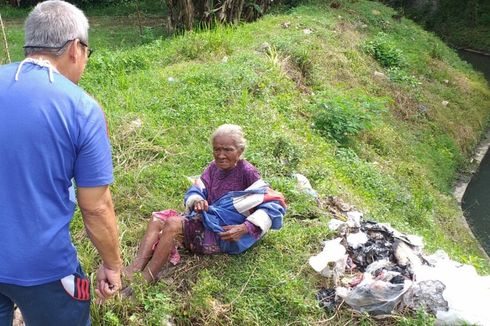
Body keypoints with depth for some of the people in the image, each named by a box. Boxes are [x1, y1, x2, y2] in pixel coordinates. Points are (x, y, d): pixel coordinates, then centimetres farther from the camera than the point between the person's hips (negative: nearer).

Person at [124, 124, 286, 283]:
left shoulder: (246, 172, -12)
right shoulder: (214, 168, 9)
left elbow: (275, 204, -16)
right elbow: (194, 192, 9)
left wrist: (246, 228, -27)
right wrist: (197, 201, -17)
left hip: (224, 234, -8)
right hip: (207, 221, 8)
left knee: (173, 224, -25)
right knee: (157, 219, -7)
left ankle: (145, 279, -20)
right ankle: (134, 269, -22)